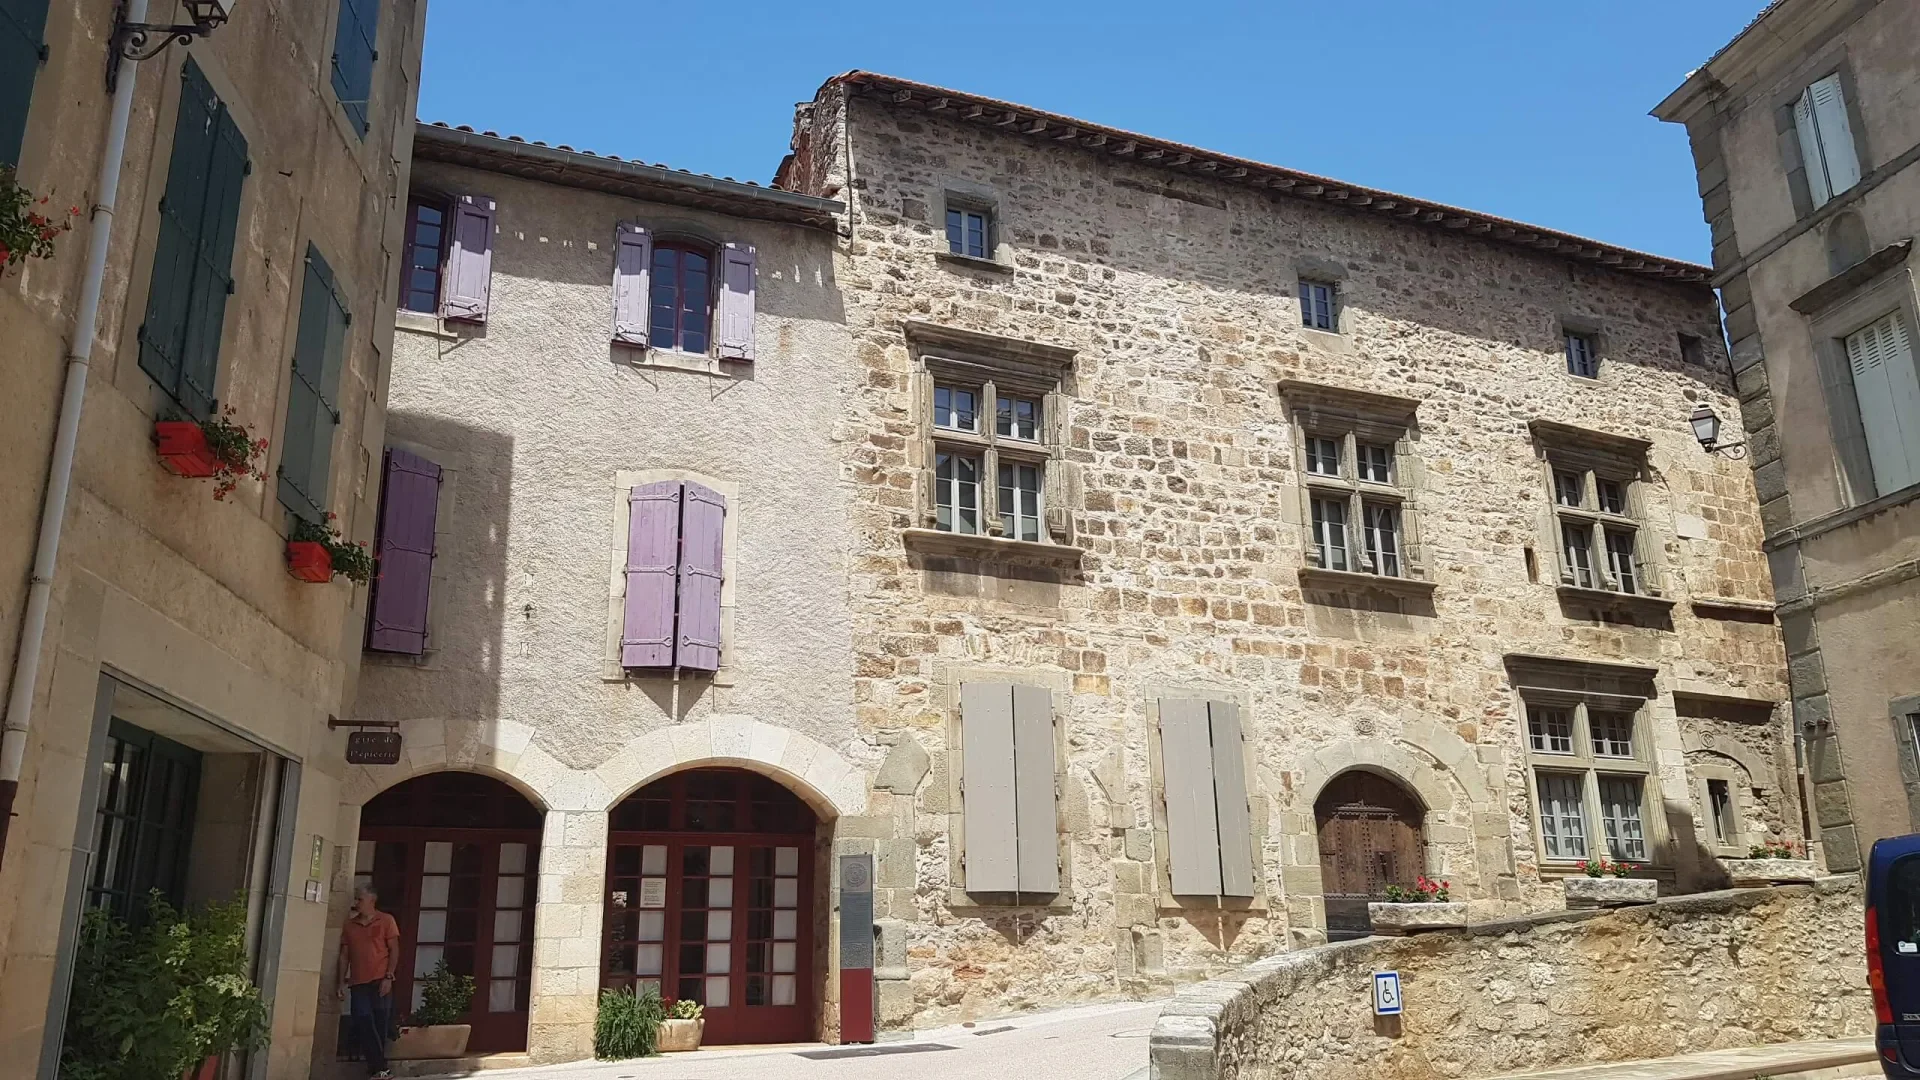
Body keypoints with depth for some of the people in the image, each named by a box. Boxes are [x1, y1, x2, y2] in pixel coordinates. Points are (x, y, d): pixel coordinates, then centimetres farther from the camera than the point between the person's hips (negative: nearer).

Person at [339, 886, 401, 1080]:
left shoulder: (386, 921, 1)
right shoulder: (349, 924, 11)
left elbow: (394, 950, -1)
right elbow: (344, 954, 12)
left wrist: (388, 977, -9)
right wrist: (342, 981, 6)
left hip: (380, 982, -3)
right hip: (357, 983, 3)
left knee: (379, 1026, -1)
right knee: (363, 1026, -4)